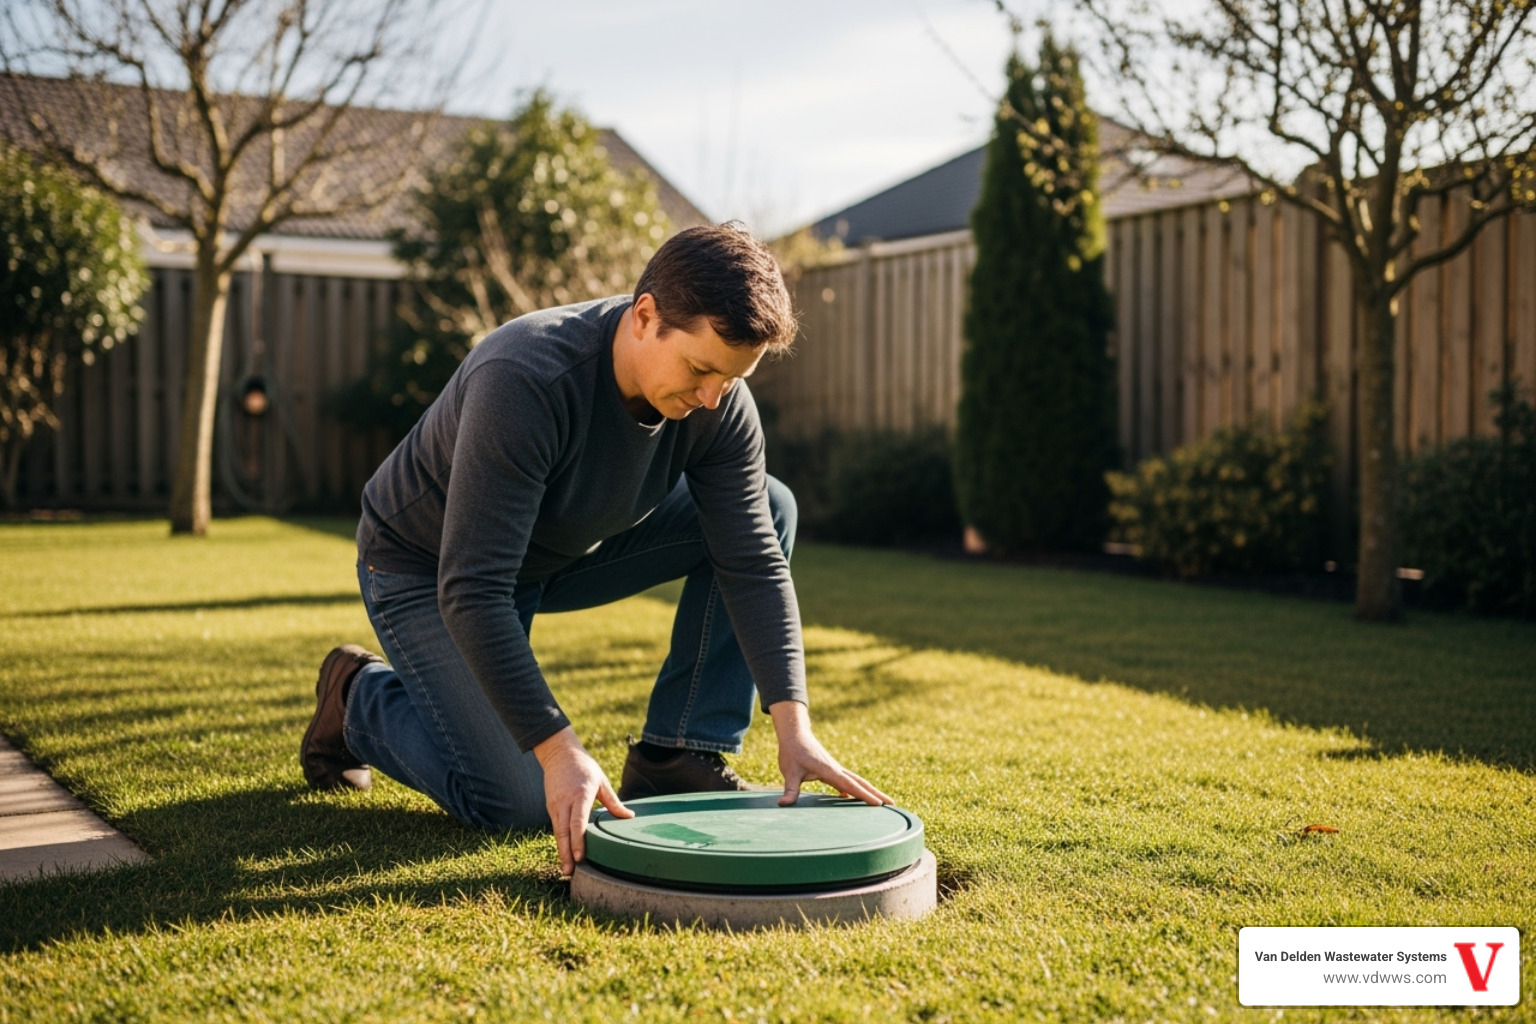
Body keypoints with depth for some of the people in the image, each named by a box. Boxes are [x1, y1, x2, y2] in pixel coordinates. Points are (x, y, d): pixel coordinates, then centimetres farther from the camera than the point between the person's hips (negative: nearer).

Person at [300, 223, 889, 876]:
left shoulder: (719, 402, -19)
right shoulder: (525, 381, -38)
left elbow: (754, 563, -16)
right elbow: (471, 590, -39)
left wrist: (793, 727, -26)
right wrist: (559, 750, -42)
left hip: (569, 547, 6)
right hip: (426, 568, -6)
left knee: (768, 508, -10)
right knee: (516, 804, -17)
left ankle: (675, 759, -5)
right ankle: (362, 697, 12)